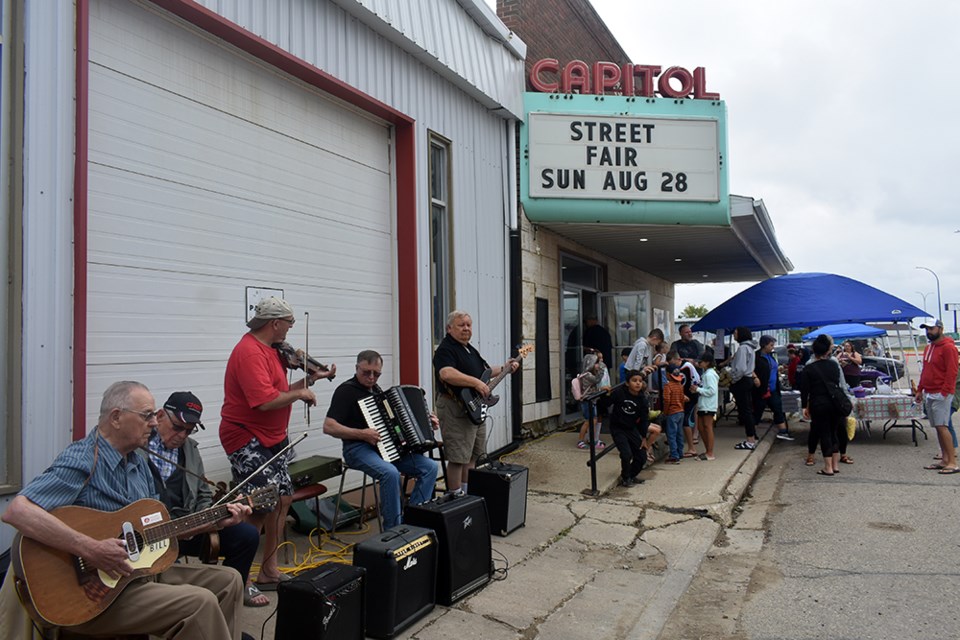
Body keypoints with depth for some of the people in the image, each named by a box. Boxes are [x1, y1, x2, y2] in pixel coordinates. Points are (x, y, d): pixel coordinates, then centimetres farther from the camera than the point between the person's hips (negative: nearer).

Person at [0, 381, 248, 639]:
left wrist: (216, 521, 6)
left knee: (228, 581, 7)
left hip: (143, 568, 9)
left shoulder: (138, 463, 10)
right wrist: (90, 549, -34)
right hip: (94, 590, -9)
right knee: (200, 603, -25)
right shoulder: (81, 461, -18)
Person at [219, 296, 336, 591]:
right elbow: (267, 401, -31)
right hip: (247, 440, -11)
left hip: (272, 438, 11)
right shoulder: (250, 352, -21)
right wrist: (300, 394, -16)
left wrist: (311, 379, 10)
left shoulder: (269, 350, 12)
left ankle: (269, 572, 26)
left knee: (283, 498, 14)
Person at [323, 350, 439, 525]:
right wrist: (362, 434, -24)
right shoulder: (346, 391, -6)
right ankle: (393, 529, -21)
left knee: (430, 467, -10)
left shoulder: (376, 390, 17)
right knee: (390, 473, -36)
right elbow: (328, 427, -15)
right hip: (359, 449, -7)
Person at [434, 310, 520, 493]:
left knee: (472, 455, 17)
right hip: (456, 410, -10)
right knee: (458, 457, -7)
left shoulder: (471, 349, 17)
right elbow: (446, 374, -32)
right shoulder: (445, 349, -14)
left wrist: (504, 369, 18)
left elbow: (483, 372, 29)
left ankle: (467, 492, 28)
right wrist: (476, 382, -32)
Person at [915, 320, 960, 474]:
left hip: (941, 395, -8)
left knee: (942, 426, -12)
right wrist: (920, 390, 18)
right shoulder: (928, 347, 17)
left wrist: (944, 392, -20)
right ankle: (945, 460, 14)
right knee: (938, 427, 9)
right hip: (929, 394, 8)